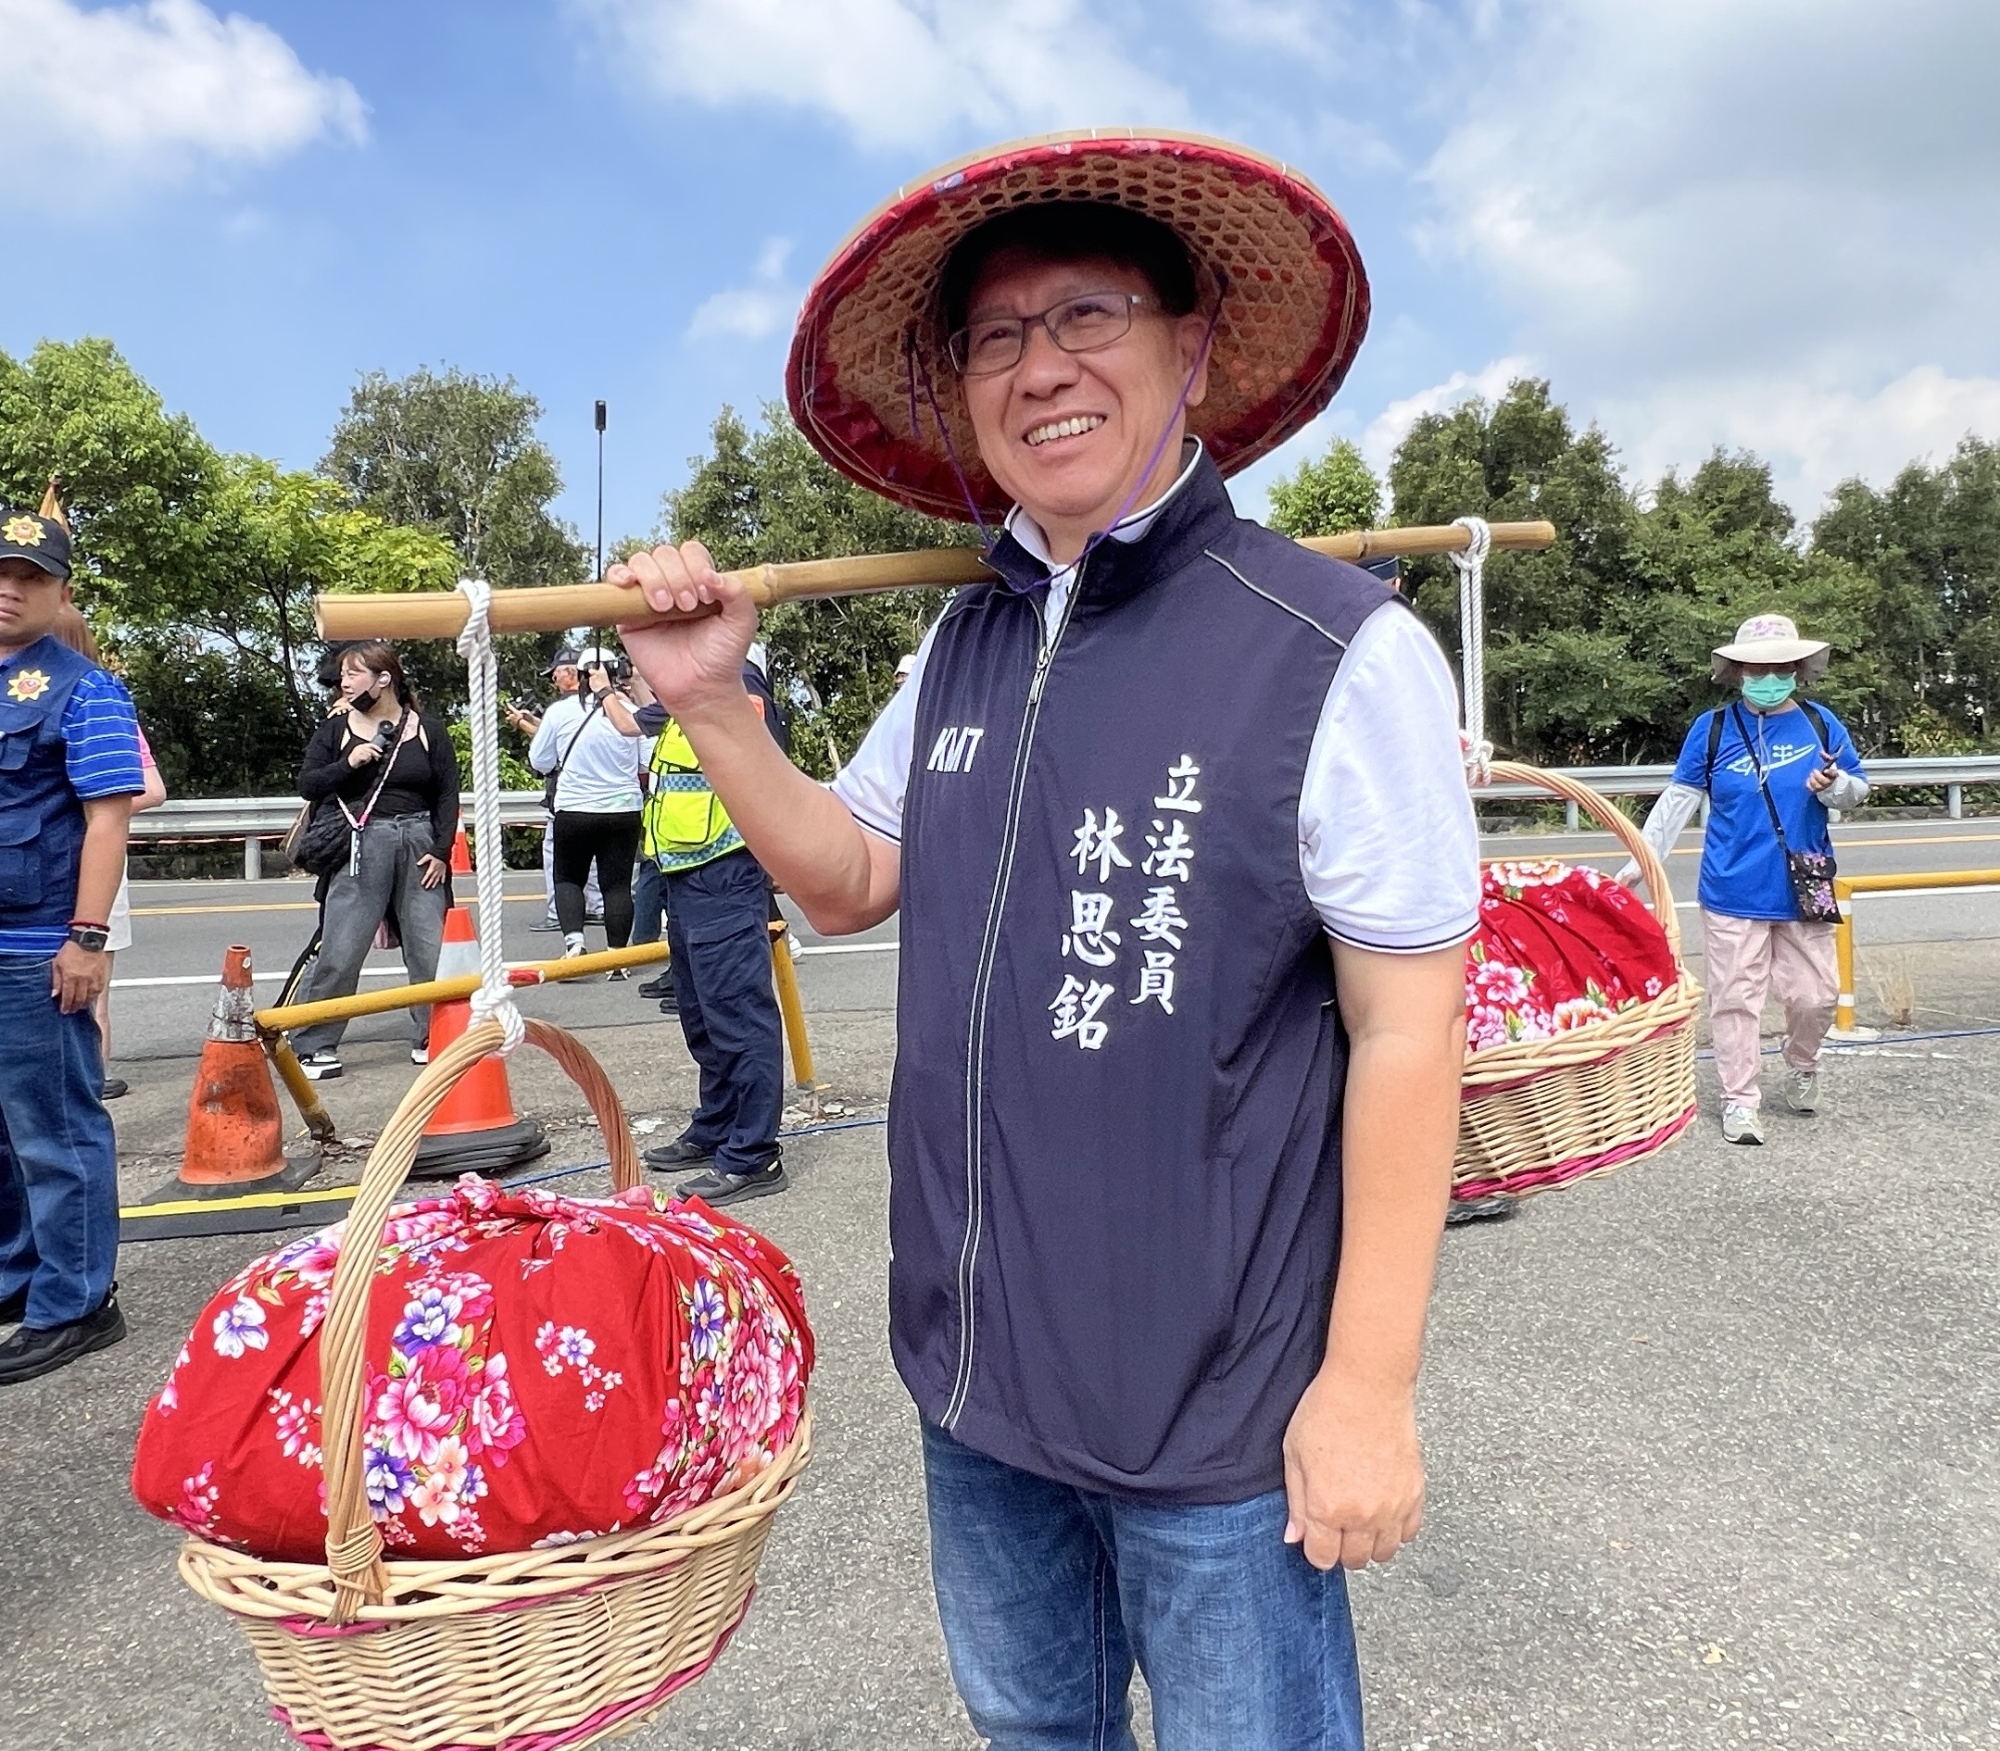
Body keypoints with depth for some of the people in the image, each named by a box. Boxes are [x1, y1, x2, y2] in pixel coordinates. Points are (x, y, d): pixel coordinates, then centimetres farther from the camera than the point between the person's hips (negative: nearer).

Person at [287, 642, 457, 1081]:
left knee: (431, 949, 3)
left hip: (418, 844, 1)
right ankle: (313, 1044, 7)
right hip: (359, 849, -1)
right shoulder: (335, 729, 7)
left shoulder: (428, 730, 6)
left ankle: (431, 1038, 17)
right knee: (338, 954, -3)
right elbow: (307, 786, 3)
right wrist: (349, 764, -13)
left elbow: (448, 795, 5)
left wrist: (440, 852, -2)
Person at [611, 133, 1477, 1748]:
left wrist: (1369, 1382, -14)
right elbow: (848, 883, 11)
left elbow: (1408, 1035, -16)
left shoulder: (1338, 654, -19)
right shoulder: (964, 647, 1)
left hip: (1219, 1403, -6)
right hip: (974, 1366, 6)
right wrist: (712, 705, -4)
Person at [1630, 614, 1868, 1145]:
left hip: (1803, 893, 2)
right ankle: (1739, 1099, 11)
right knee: (1735, 998, 1)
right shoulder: (1713, 727, -1)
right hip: (1732, 895, -2)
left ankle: (1801, 1067, 35)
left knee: (1815, 995, 6)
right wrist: (1639, 863, -2)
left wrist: (1836, 786, -15)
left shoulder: (1820, 723, 3)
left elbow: (1858, 789, 10)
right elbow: (1678, 799, 2)